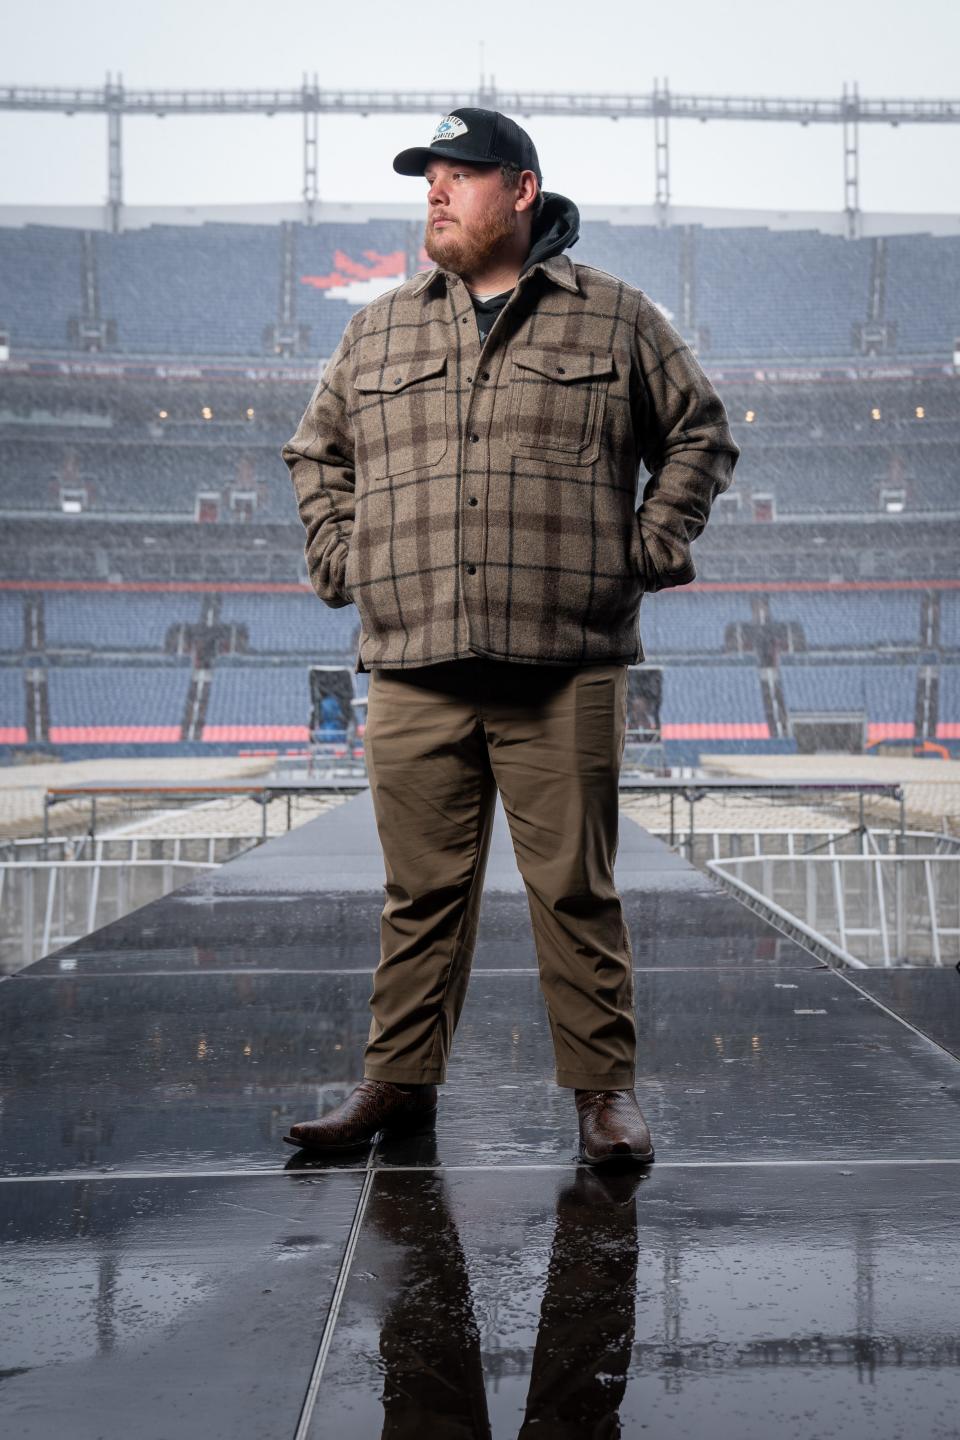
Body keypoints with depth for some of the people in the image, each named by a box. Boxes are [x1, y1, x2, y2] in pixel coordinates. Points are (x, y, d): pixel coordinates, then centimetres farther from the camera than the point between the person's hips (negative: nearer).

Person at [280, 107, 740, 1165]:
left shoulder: (615, 319, 7)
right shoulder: (378, 331, 15)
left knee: (576, 888, 1)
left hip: (565, 673, -2)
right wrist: (338, 557, 14)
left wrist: (649, 549, 6)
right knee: (422, 890, 7)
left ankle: (603, 1088, 12)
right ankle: (399, 1079, 18)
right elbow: (315, 452, 27)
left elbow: (700, 435, 16)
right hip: (413, 671, 3)